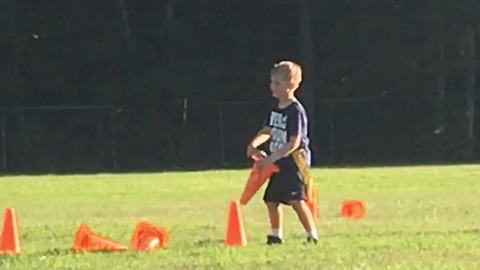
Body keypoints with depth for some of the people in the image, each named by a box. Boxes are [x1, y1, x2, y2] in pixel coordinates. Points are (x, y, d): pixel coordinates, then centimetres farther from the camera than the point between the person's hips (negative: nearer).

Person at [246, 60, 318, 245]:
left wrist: (271, 158, -22)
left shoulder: (296, 111, -18)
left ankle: (312, 235, -12)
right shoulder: (276, 108, 8)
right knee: (271, 199, 13)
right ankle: (275, 235, 27)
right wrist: (254, 144, -3)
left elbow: (294, 143, -21)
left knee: (296, 200, -18)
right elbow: (267, 131, 17)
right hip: (279, 162, 9)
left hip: (295, 161, -9)